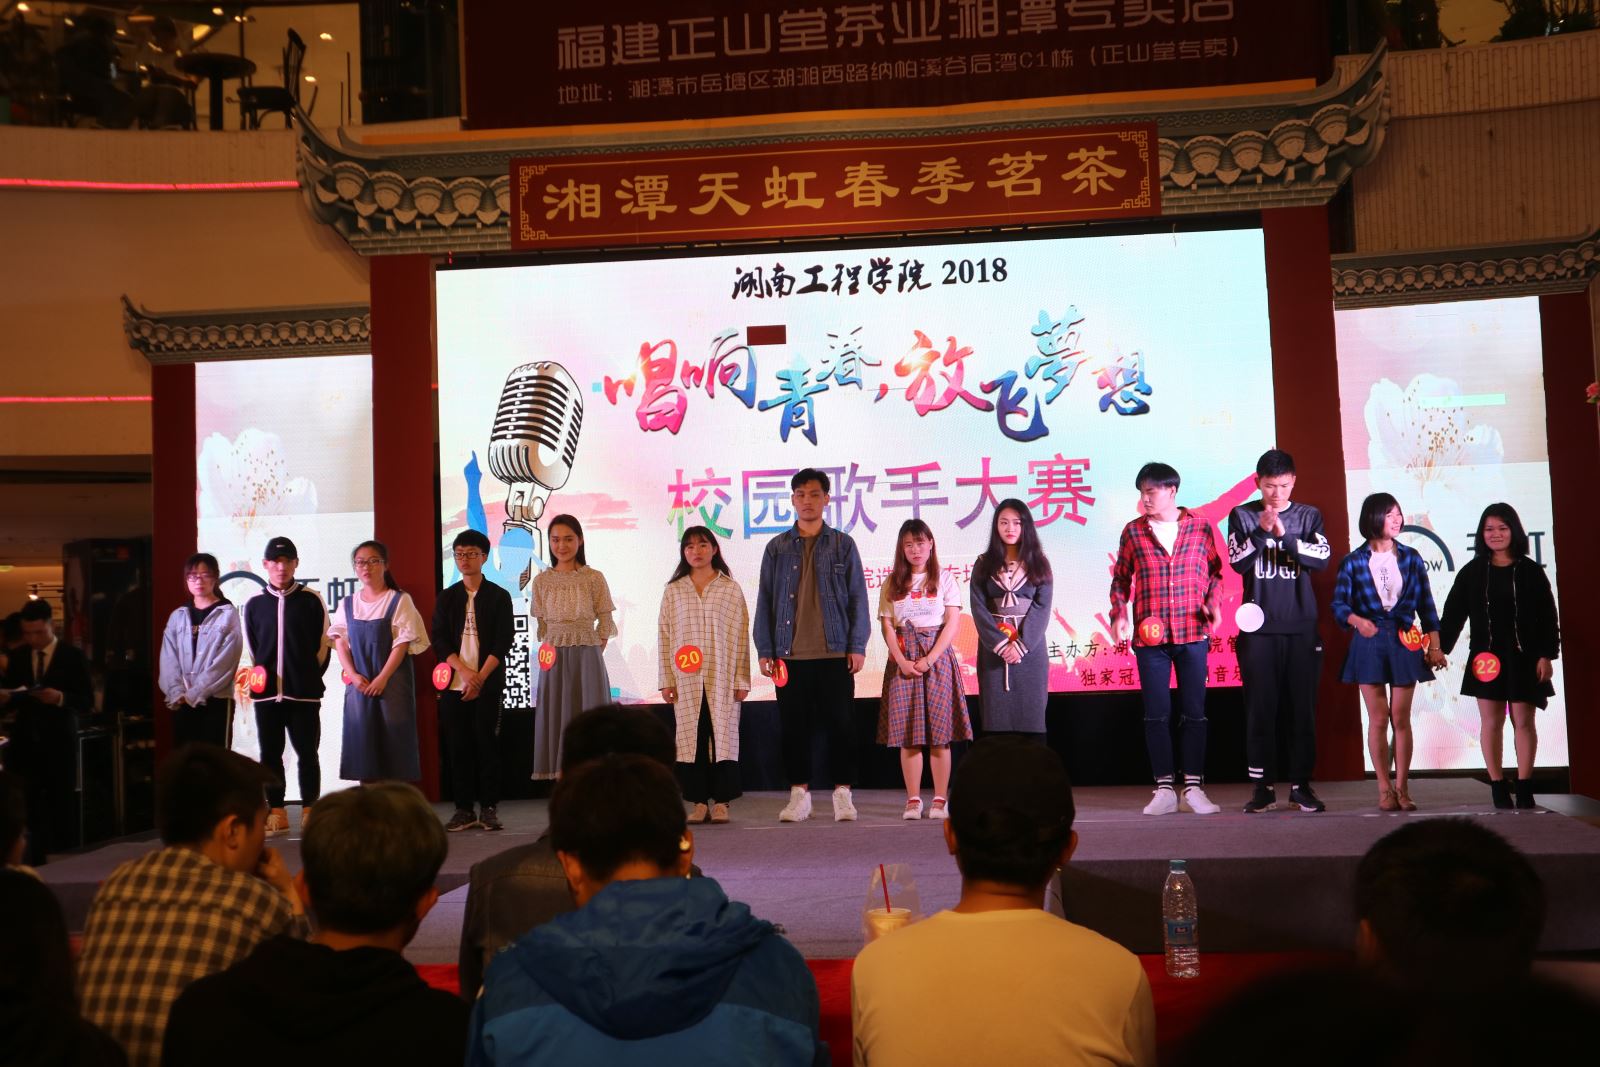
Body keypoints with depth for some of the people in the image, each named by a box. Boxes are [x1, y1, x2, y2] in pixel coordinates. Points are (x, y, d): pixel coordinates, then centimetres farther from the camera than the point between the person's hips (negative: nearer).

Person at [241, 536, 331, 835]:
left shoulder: (312, 599, -1)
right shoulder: (254, 604, 5)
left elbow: (323, 645, 3)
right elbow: (251, 649, 14)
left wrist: (309, 676, 2)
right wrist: (262, 675, 8)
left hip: (304, 693, -2)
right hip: (266, 692, 2)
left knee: (307, 752, 2)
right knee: (270, 754, 7)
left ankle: (310, 811, 11)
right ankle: (276, 812, 16)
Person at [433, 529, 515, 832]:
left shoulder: (498, 596, 3)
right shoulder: (446, 598, 11)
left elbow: (503, 643, -3)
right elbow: (439, 641, 3)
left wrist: (480, 677, -13)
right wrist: (465, 671, -12)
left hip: (489, 685, -2)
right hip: (454, 685, 2)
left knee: (488, 745, -1)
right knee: (459, 747, 4)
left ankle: (488, 808, 7)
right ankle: (464, 809, 10)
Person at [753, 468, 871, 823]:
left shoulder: (843, 545, 6)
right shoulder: (777, 548, 9)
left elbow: (857, 597, 4)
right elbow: (765, 601, 8)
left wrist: (857, 646, -3)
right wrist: (765, 651, 2)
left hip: (835, 653, -1)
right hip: (790, 654, 1)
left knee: (841, 724, 2)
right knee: (793, 726, 5)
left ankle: (843, 793, 11)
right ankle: (799, 794, 15)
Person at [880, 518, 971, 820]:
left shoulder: (944, 579, 5)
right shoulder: (892, 583, 10)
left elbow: (952, 623, -2)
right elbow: (887, 627, 5)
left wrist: (929, 659, -12)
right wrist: (902, 660, -10)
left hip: (937, 656, -2)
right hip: (903, 659, 2)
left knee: (940, 730, -3)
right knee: (906, 730, 0)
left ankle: (940, 799, 2)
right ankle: (913, 800, 5)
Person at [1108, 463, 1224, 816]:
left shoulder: (1200, 526, 4)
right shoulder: (1133, 531, 5)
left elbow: (1214, 572, 10)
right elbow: (1120, 578, 8)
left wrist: (1214, 604, -5)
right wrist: (1119, 615, -5)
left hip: (1192, 632, 0)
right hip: (1149, 635, 0)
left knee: (1195, 712, 3)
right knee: (1157, 714, 3)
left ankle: (1194, 788, 11)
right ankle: (1164, 789, 10)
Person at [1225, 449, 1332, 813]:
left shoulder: (1308, 516, 8)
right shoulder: (1242, 516, 5)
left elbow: (1323, 557, -7)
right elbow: (1237, 562, -6)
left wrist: (1285, 536, -19)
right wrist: (1261, 531, -18)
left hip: (1301, 627, 1)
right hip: (1258, 628, -1)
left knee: (1303, 708, 3)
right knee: (1260, 708, 1)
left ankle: (1301, 786, 11)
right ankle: (1263, 786, 9)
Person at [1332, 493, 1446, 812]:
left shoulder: (1411, 558, 7)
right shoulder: (1354, 562, 1)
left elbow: (1426, 604, 8)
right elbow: (1339, 603, -5)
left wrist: (1435, 646, 4)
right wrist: (1357, 620, -26)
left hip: (1404, 641, 1)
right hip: (1369, 642, -1)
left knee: (1401, 718, 3)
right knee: (1378, 719, 1)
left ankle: (1402, 788, 10)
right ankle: (1384, 789, 8)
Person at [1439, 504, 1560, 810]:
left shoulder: (1530, 571, 3)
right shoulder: (1472, 572, 4)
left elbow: (1547, 616, 2)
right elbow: (1453, 613, 1)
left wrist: (1547, 655, -4)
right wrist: (1441, 647, -8)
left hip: (1524, 658, 0)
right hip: (1486, 657, 0)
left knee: (1523, 721, 3)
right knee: (1491, 722, 2)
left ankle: (1524, 788, 10)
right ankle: (1498, 786, 9)